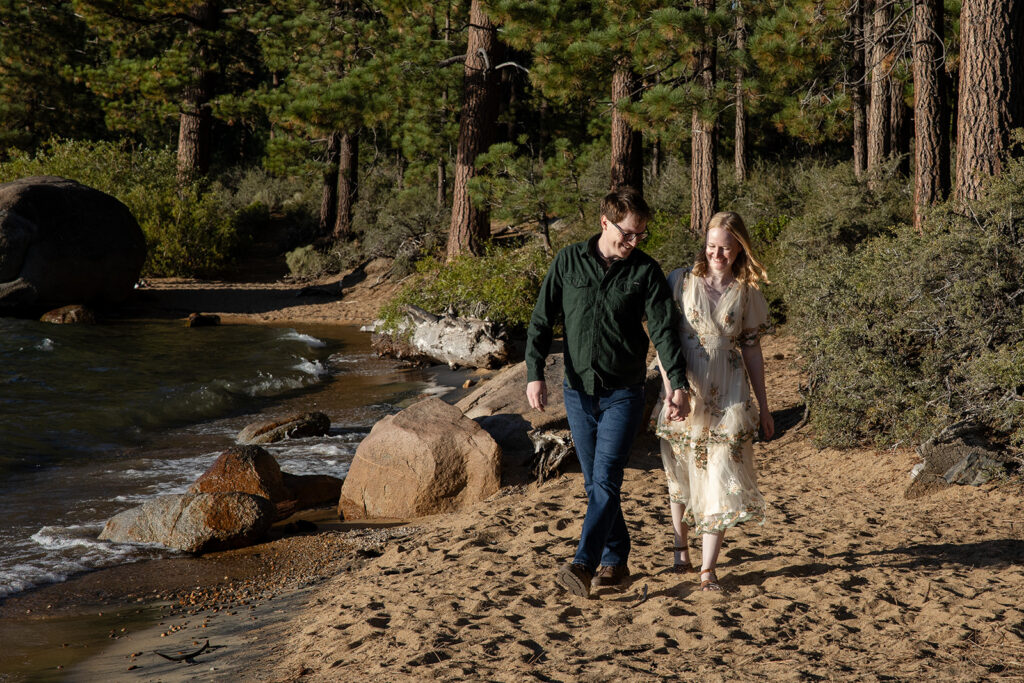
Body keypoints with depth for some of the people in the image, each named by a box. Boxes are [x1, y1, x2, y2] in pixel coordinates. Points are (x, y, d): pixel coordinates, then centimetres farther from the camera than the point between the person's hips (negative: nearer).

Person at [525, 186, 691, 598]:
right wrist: (535, 374, -7)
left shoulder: (646, 271, -3)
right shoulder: (568, 261, 1)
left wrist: (678, 384, -20)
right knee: (594, 483, 8)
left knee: (606, 480, -12)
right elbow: (542, 320, 3)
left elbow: (663, 329, -9)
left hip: (623, 393, -2)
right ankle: (616, 561, 20)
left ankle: (583, 565, -14)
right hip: (578, 390, 2)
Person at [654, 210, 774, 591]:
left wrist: (763, 406, 9)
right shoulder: (681, 282, -3)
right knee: (681, 475, 13)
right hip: (686, 392, 0)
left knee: (721, 480, -6)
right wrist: (670, 391, -12)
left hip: (728, 396, 0)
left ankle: (708, 569, -2)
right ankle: (680, 546, 36)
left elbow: (751, 349, 8)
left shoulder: (747, 292, 3)